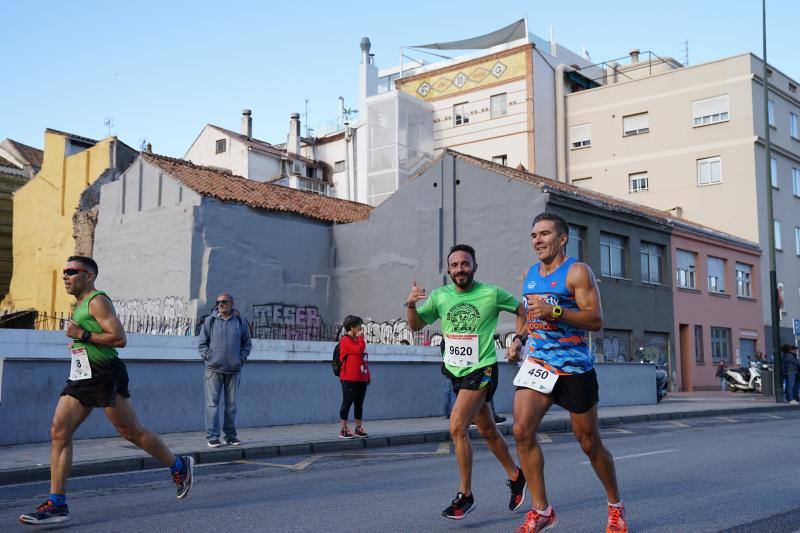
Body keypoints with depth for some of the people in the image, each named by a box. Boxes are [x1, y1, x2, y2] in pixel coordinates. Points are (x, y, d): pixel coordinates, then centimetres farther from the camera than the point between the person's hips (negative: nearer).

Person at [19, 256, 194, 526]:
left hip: (105, 377, -9)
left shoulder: (98, 301, -9)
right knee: (58, 433, -3)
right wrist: (78, 343, 18)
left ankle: (180, 466, 19)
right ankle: (57, 504, -1)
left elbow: (120, 339, -19)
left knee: (132, 432, 0)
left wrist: (82, 335, -18)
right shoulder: (80, 305, 20)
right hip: (80, 379, 9)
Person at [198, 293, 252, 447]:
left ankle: (231, 435, 17)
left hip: (234, 370, 2)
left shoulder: (240, 322, 7)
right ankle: (212, 437, 0)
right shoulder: (210, 321, 3)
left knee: (231, 403, 9)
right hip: (214, 369, -2)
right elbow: (201, 343, 7)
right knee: (212, 403, -4)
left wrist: (242, 358, 2)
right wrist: (208, 357, -5)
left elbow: (247, 343, 15)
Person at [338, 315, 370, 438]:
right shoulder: (345, 340, -6)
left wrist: (368, 376, 17)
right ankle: (343, 430, 0)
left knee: (359, 404, 9)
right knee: (347, 402, -4)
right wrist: (361, 339, -6)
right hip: (350, 378, -8)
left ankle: (358, 428, 14)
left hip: (361, 378, 8)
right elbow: (358, 350, -22)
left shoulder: (357, 340, 20)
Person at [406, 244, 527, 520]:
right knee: (487, 430, 17)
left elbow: (522, 311, 4)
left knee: (457, 427, -18)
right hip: (455, 371, 5)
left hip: (482, 370, -5)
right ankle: (515, 477, 36)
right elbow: (416, 325, 4)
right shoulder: (440, 296, 0)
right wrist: (410, 304, -14)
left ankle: (465, 495, -6)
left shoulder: (492, 293, -10)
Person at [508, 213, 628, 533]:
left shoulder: (577, 272, -7)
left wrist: (554, 311, -26)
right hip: (536, 363, 5)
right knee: (522, 431, -12)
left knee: (589, 443, 5)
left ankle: (615, 506, 29)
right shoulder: (531, 275, 13)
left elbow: (596, 320, -15)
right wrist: (519, 339, 10)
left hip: (574, 367, -5)